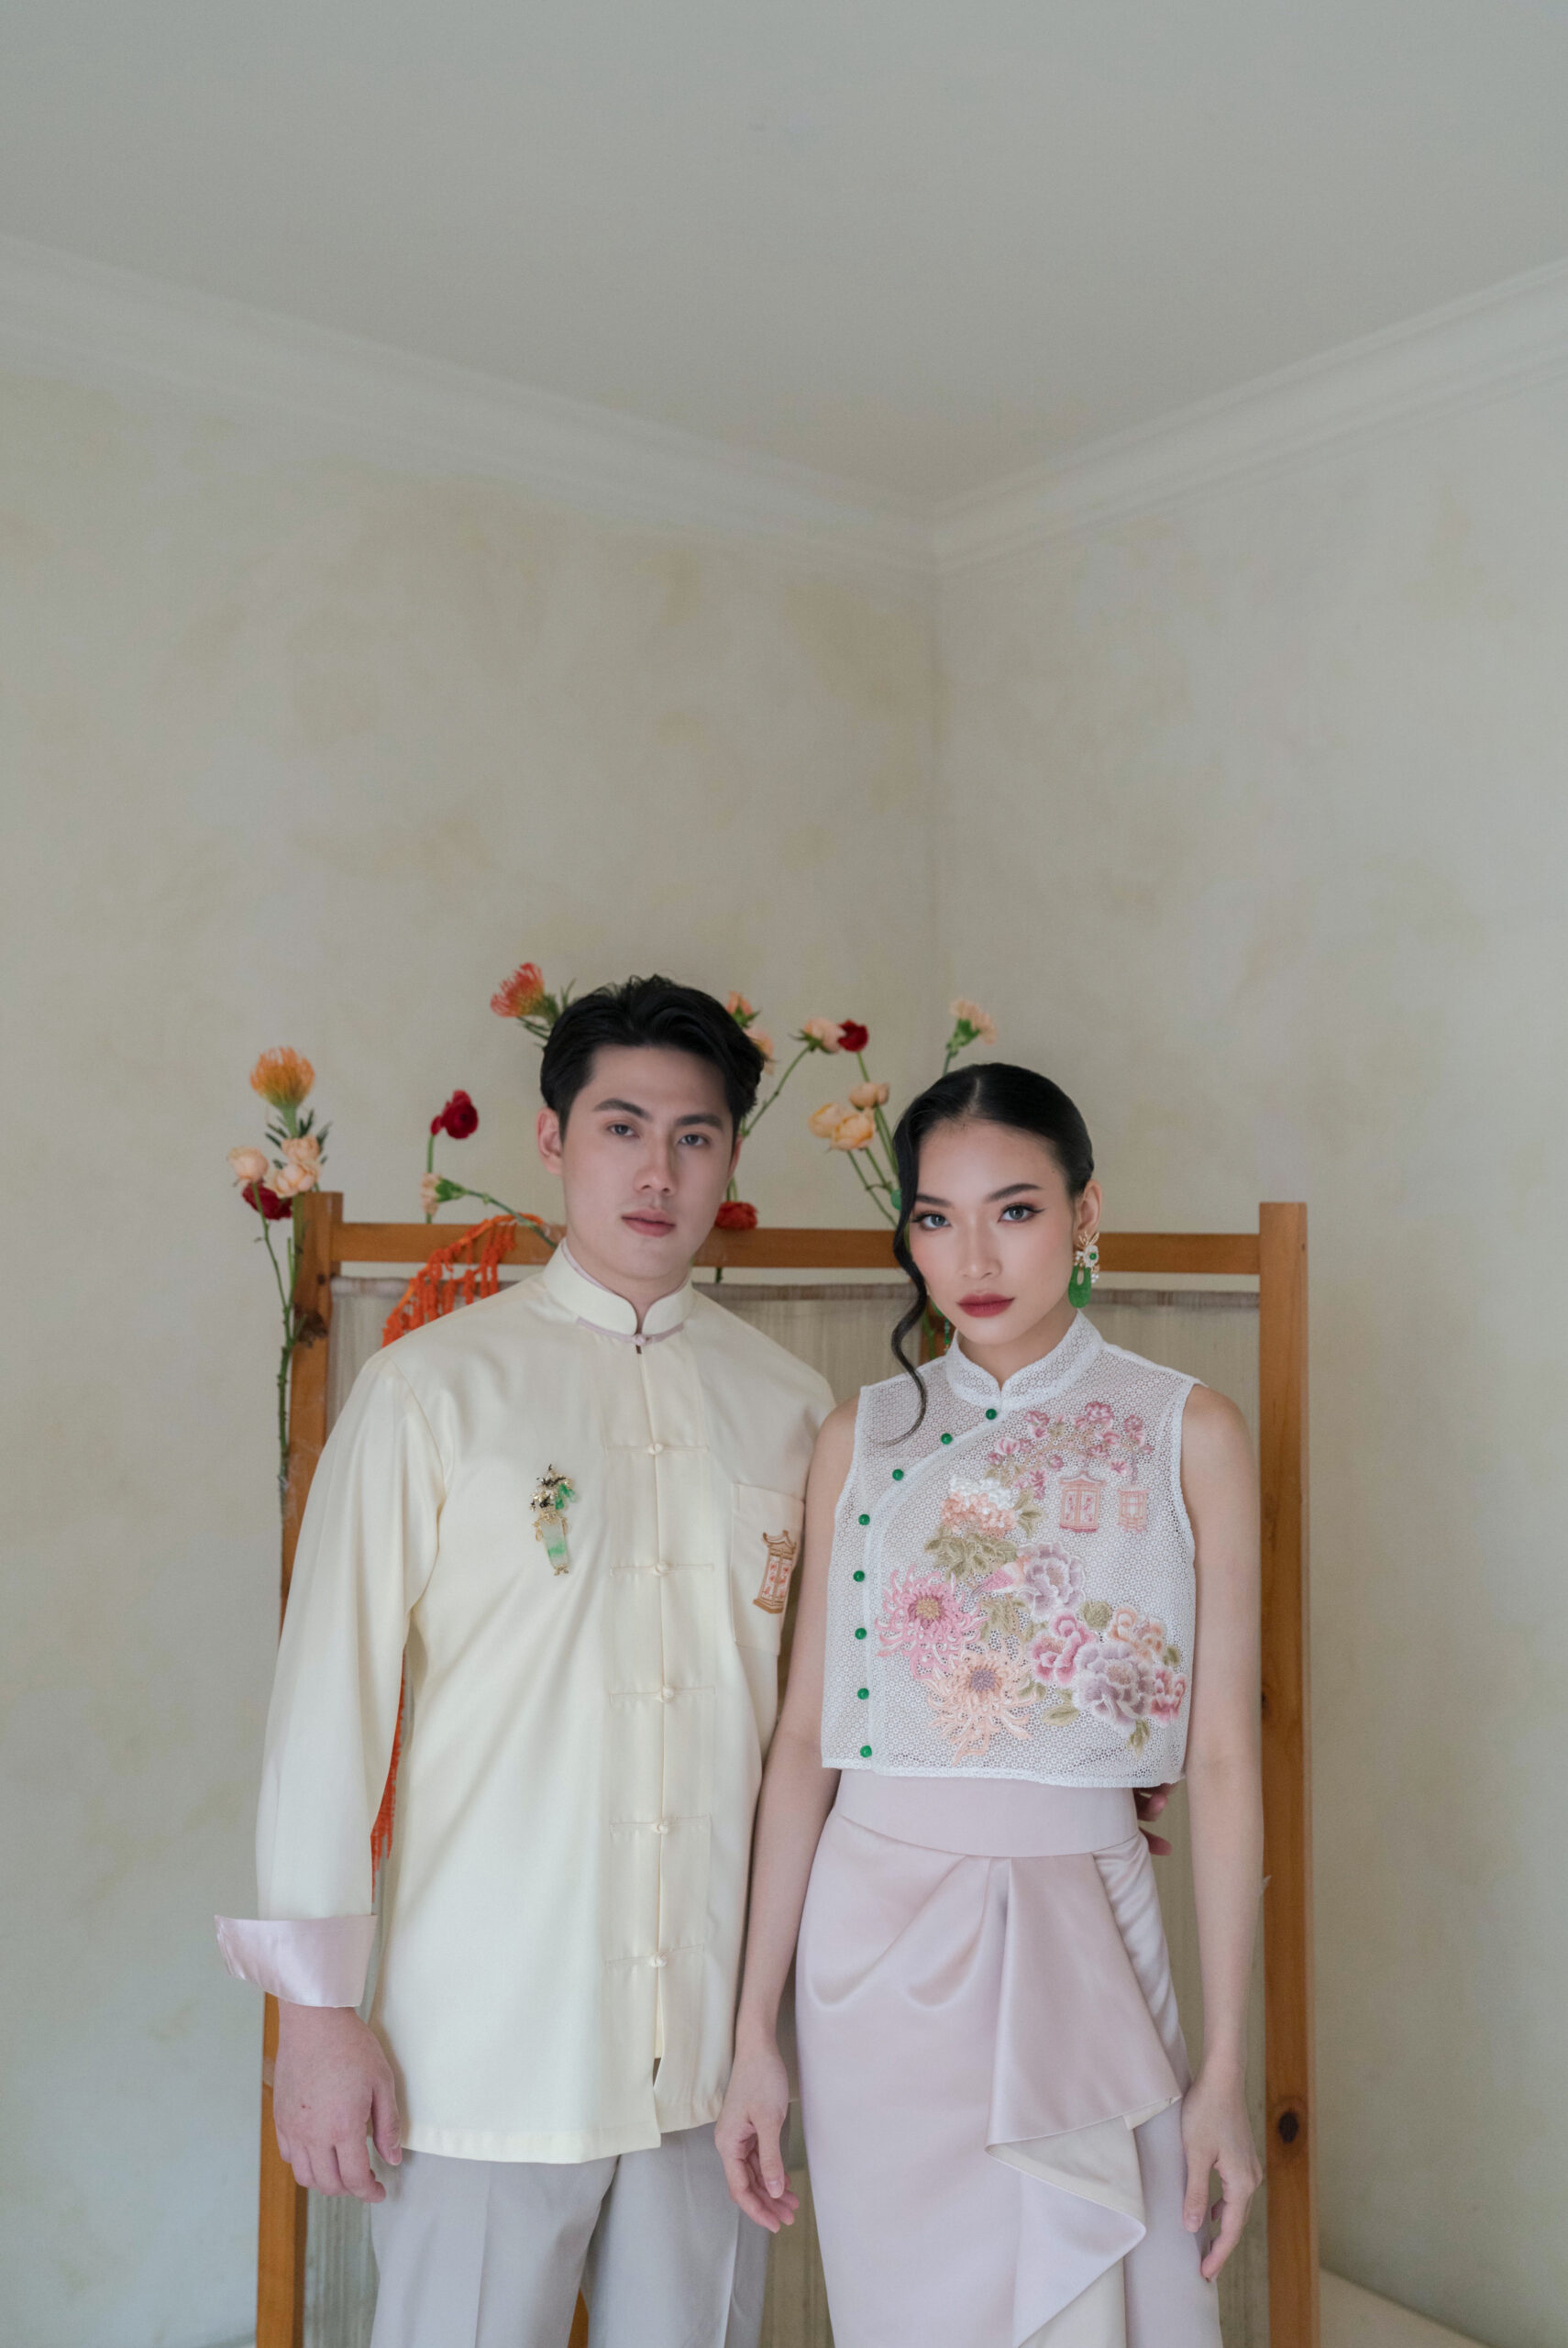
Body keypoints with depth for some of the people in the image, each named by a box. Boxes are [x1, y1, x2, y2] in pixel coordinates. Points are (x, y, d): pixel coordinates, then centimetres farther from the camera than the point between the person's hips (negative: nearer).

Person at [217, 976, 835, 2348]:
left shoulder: (789, 1404, 5)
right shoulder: (435, 1386, -4)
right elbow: (332, 1691, -4)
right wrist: (316, 2006, -5)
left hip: (716, 2040, 3)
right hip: (486, 2042, -3)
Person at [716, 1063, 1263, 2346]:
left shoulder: (1188, 1433, -3)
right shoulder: (862, 1439, 2)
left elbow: (1224, 1755, -4)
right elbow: (804, 1736, 2)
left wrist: (1225, 2064, -5)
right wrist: (754, 2028, 2)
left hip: (1081, 1935, -1)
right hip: (878, 1936, 2)